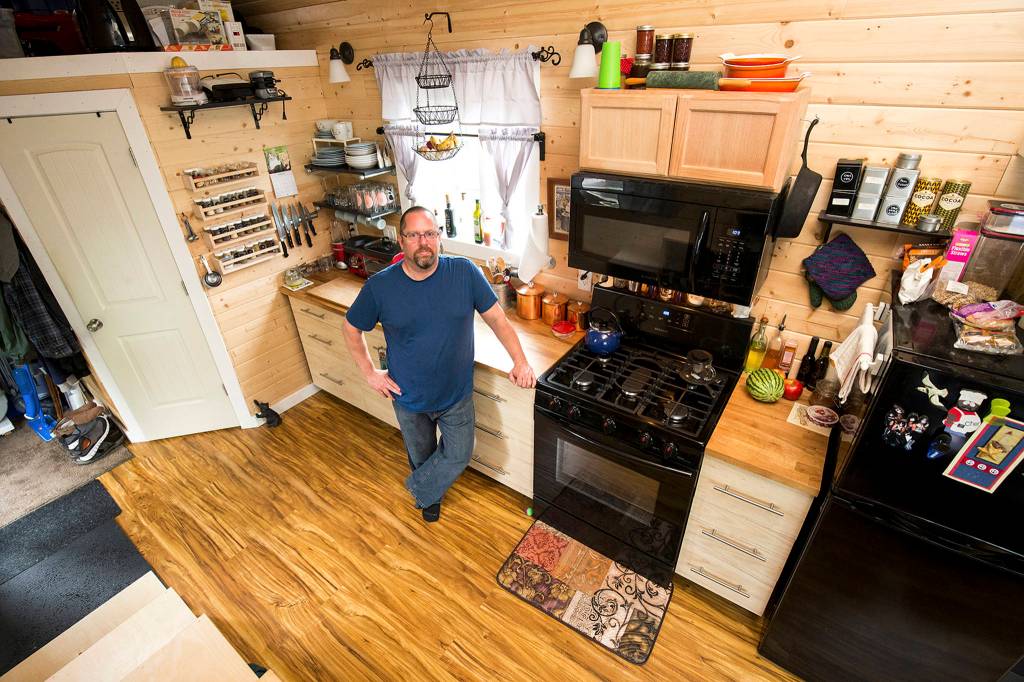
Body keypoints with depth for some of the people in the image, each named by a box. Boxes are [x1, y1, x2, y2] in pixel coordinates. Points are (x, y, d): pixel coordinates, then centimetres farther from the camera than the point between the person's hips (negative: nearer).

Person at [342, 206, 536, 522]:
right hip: (408, 398, 1)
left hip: (457, 395, 0)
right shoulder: (380, 285, -17)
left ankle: (418, 489, 44)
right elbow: (352, 328, -1)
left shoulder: (464, 272, -17)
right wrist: (369, 372, -5)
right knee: (421, 456, 24)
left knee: (459, 455, 14)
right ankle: (429, 496, 57)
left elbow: (496, 318, -9)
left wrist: (520, 361, -14)